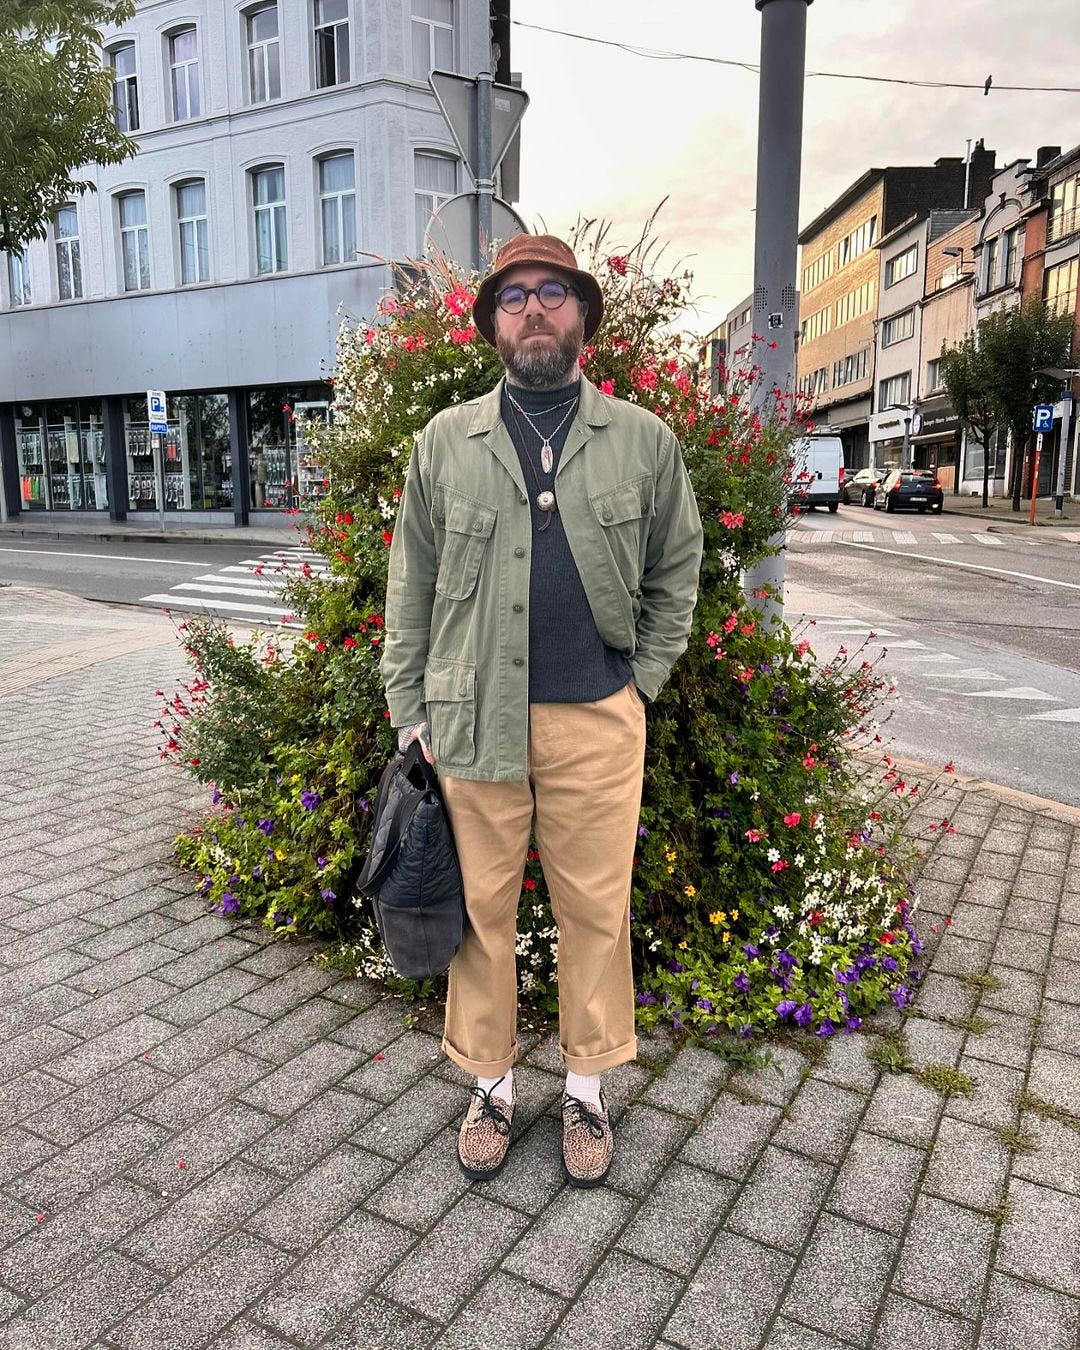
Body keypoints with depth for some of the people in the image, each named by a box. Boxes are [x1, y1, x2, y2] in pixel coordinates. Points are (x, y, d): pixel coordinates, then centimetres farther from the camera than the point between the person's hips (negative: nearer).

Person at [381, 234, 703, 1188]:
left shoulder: (645, 441, 5)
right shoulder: (446, 441, 6)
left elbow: (677, 573, 11)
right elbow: (411, 586, 8)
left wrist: (639, 682, 3)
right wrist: (409, 708, 4)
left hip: (597, 722, 0)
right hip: (473, 719, 1)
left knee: (596, 911, 9)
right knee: (483, 909, 10)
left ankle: (587, 1091, 31)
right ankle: (492, 1087, 31)